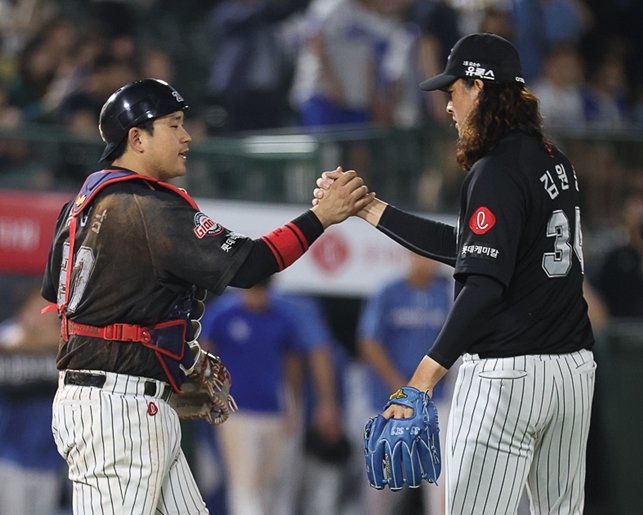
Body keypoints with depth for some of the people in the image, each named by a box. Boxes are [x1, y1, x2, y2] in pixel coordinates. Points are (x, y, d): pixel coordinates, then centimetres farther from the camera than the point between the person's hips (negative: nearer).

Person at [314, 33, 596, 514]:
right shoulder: (554, 163, 13)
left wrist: (424, 378, -28)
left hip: (507, 373, -9)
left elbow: (484, 287, -23)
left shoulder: (497, 172, -14)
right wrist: (367, 208, 19)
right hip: (575, 367, 9)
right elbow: (467, 246, 17)